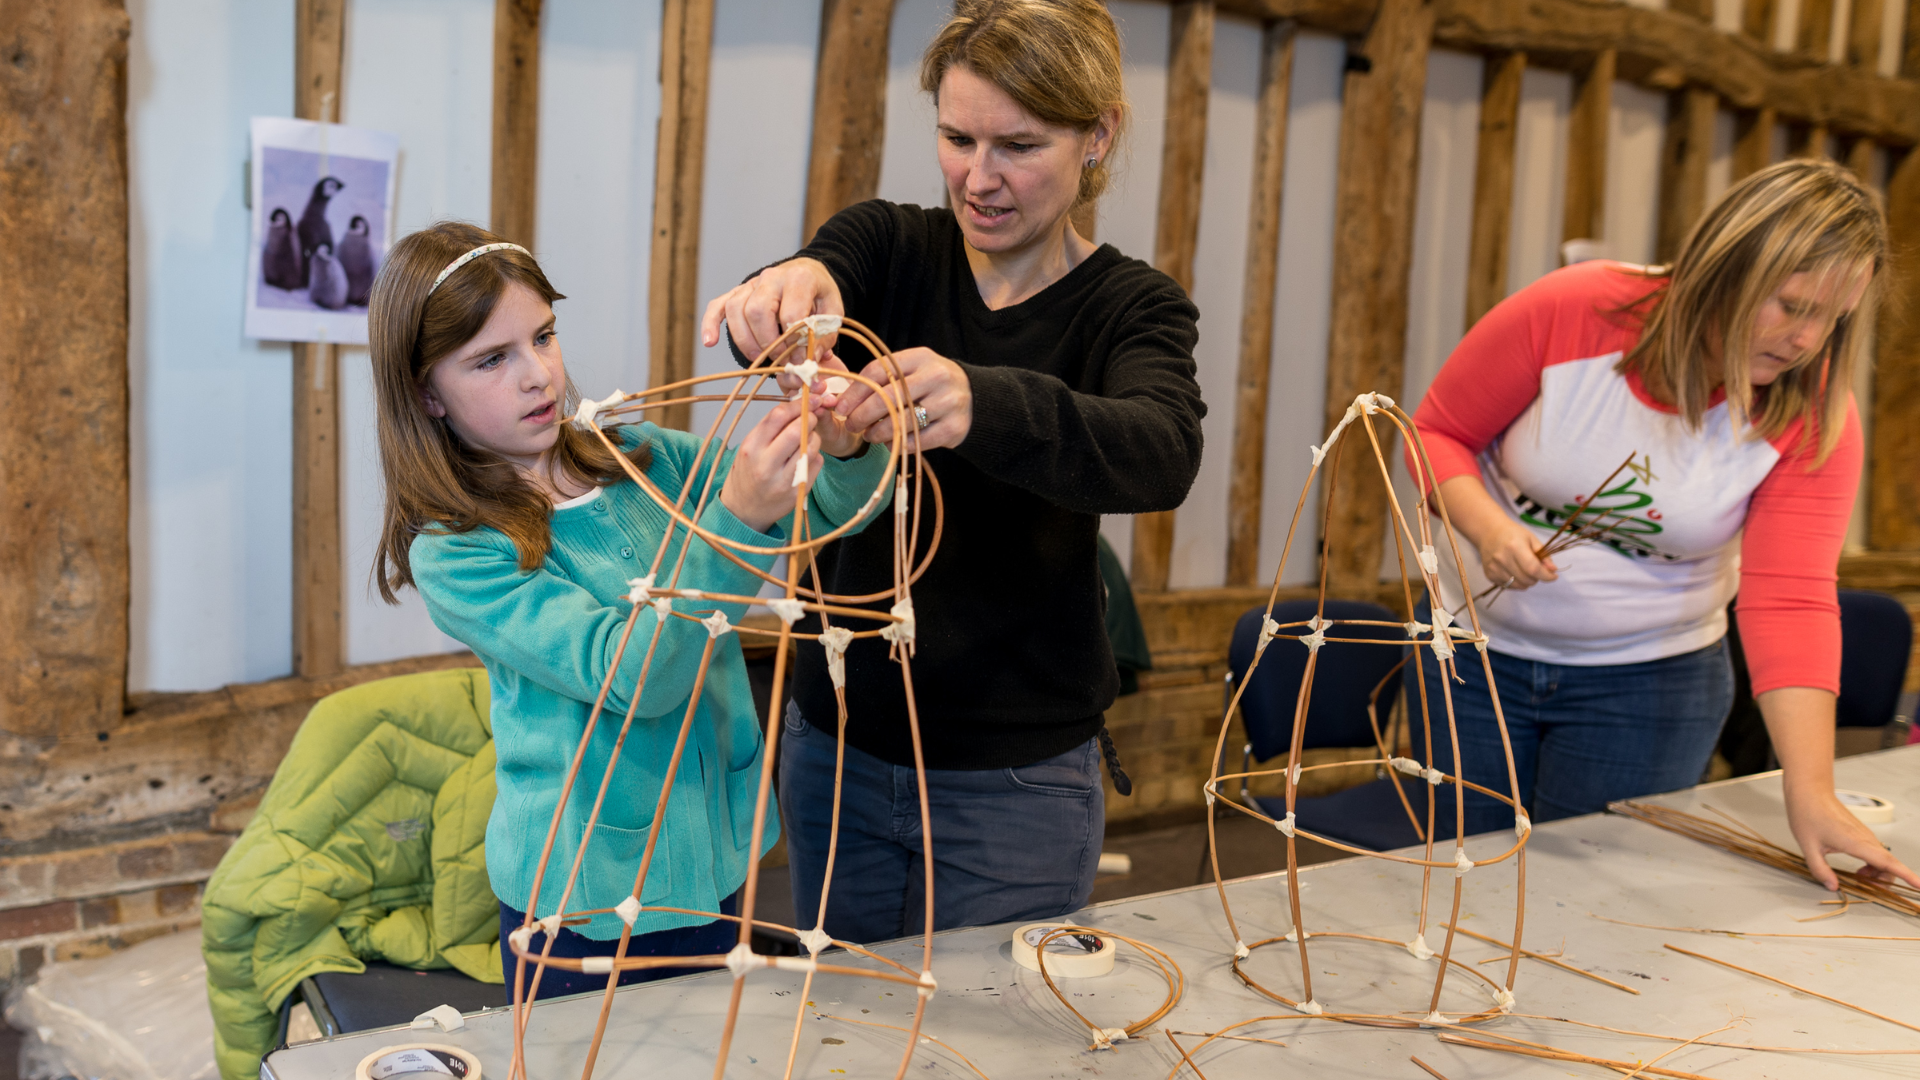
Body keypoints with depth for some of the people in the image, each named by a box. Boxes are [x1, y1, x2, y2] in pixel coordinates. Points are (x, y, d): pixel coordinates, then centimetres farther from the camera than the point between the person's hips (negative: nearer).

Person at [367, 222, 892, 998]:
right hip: (587, 898, -5)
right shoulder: (454, 555, -16)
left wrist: (845, 446, -24)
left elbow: (830, 509, -1)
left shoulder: (636, 457, 0)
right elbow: (632, 674, -26)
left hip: (718, 860, 5)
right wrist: (737, 518, -38)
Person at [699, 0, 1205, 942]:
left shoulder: (1131, 307, -6)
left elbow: (1162, 455, -28)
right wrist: (790, 287, -46)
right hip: (837, 747, 3)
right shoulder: (887, 247, 0)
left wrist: (982, 404, -48)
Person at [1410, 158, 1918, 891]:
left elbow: (1791, 601, -21)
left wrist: (1811, 791, -30)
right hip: (1477, 646, 0)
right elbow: (1437, 430, -7)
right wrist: (1485, 526, -27)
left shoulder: (1815, 417, -15)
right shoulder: (1569, 312, -19)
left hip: (1649, 680, 0)